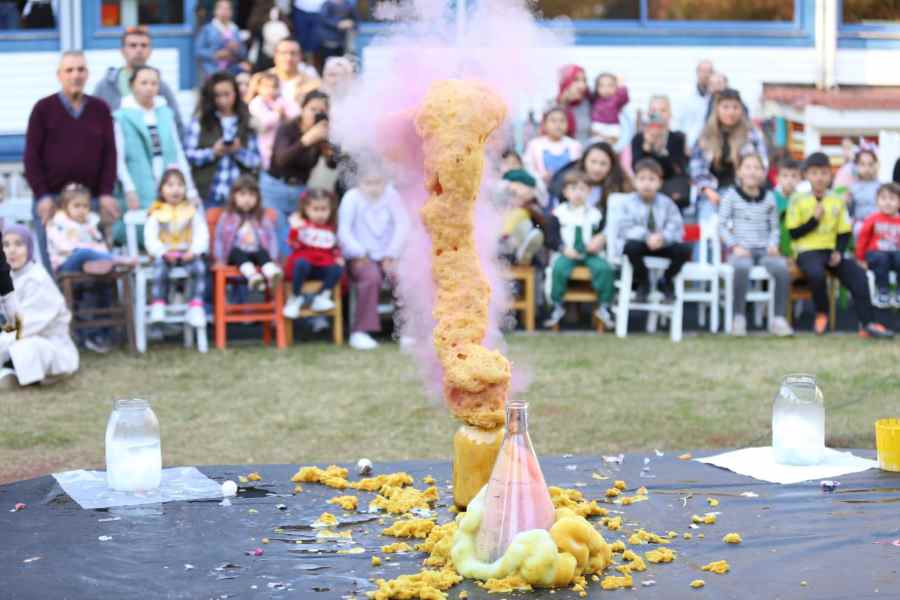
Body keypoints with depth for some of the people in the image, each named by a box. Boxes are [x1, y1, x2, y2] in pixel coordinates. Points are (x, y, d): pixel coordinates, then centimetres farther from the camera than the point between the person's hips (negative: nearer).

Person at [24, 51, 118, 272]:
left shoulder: (100, 109, 10)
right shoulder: (43, 109, 3)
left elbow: (109, 153, 7)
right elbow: (31, 156, 0)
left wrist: (106, 194, -3)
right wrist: (42, 196, -8)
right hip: (52, 200, -2)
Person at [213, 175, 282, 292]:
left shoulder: (262, 217, 15)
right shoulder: (227, 217, 11)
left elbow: (271, 238, 11)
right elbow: (219, 239, 10)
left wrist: (273, 258, -3)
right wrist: (221, 259, -2)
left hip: (255, 252, 2)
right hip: (236, 253, -2)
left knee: (263, 253, -32)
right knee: (238, 253, -36)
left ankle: (272, 274, -63)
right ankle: (253, 277, -64)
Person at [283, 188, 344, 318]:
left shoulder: (331, 230, 15)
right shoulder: (302, 225, 1)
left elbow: (336, 248, 22)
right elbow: (294, 245, -12)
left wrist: (339, 258, 2)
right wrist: (295, 229, -27)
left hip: (323, 266, 4)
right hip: (304, 261, -4)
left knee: (338, 269, -26)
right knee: (302, 263, -39)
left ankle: (320, 297, -15)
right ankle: (296, 299, -21)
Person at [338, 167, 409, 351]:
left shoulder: (391, 195, 0)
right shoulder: (352, 198, -7)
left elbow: (402, 225, -4)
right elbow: (344, 231, -11)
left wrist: (391, 256, -13)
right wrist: (360, 255, -22)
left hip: (386, 255, 3)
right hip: (359, 257, -3)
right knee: (371, 277, -33)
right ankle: (359, 332, -26)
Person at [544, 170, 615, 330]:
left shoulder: (595, 214, 11)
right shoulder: (559, 213, 6)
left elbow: (602, 235, 14)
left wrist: (600, 241, -10)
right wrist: (564, 249, -14)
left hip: (590, 254, 1)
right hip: (567, 253, -1)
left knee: (605, 268, -27)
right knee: (558, 268, -32)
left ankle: (603, 307, -9)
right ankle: (557, 307, -13)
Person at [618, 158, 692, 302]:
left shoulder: (666, 203, -1)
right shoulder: (630, 203, -5)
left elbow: (676, 228, -8)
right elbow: (625, 229, -15)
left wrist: (663, 237, -30)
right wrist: (646, 237, -31)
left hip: (663, 246, 2)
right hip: (640, 244, -2)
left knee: (684, 249, -25)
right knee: (631, 246, -36)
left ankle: (666, 281, 4)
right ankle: (643, 281, -7)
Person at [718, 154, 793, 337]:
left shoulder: (769, 197, 13)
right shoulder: (731, 195, 5)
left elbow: (775, 227, 15)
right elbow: (722, 225, 3)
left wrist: (773, 245, -3)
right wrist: (735, 246, -10)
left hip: (764, 249, 3)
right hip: (740, 250, -2)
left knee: (782, 267, -28)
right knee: (742, 267, -37)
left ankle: (779, 318, -20)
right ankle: (739, 318, -26)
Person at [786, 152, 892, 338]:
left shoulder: (837, 201, 10)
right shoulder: (798, 200, -1)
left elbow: (844, 233, 11)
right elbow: (793, 233, -5)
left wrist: (839, 252, -6)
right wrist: (814, 220, -14)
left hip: (831, 251, 4)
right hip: (807, 251, -4)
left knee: (857, 274, -20)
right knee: (816, 273, -36)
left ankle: (867, 323, -22)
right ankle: (821, 314, -8)